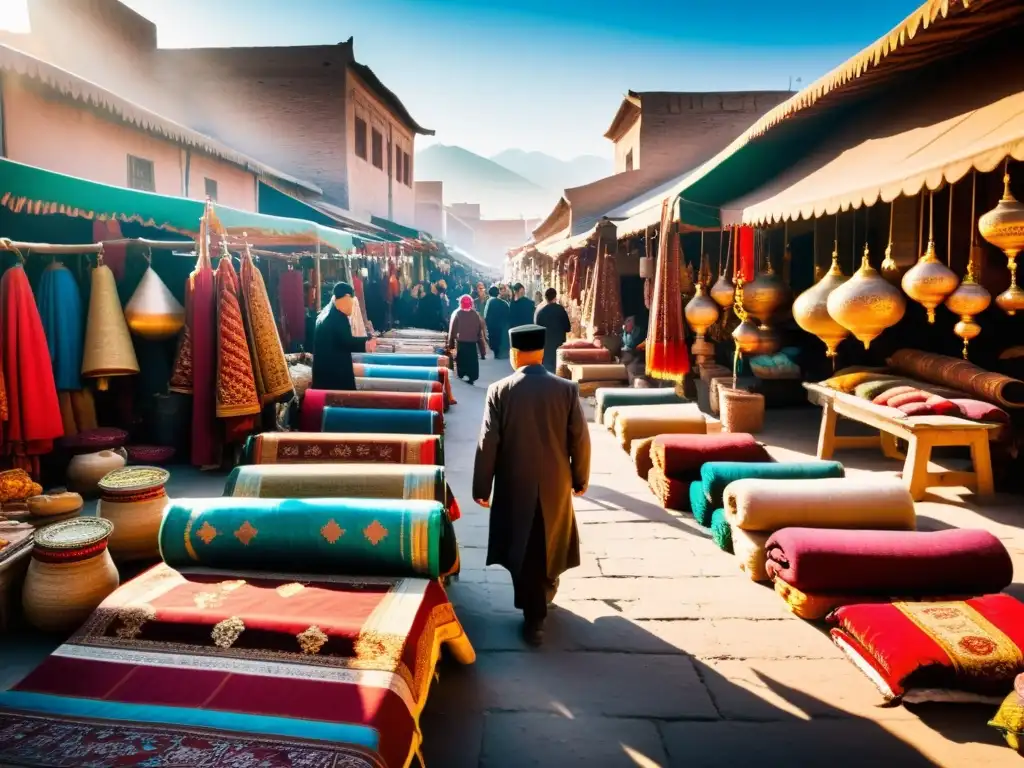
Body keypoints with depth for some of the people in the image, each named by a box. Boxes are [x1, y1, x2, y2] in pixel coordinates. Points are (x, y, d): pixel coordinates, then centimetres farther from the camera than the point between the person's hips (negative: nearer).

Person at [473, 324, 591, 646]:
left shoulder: (499, 391, -12)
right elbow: (580, 439, -5)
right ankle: (544, 592, 45)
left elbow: (488, 443, -11)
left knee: (522, 550, 11)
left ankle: (534, 618, 17)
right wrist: (580, 478, 10)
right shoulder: (567, 389, -9)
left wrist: (482, 488, -1)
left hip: (514, 485, -1)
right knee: (549, 543, 23)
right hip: (555, 483, 2)